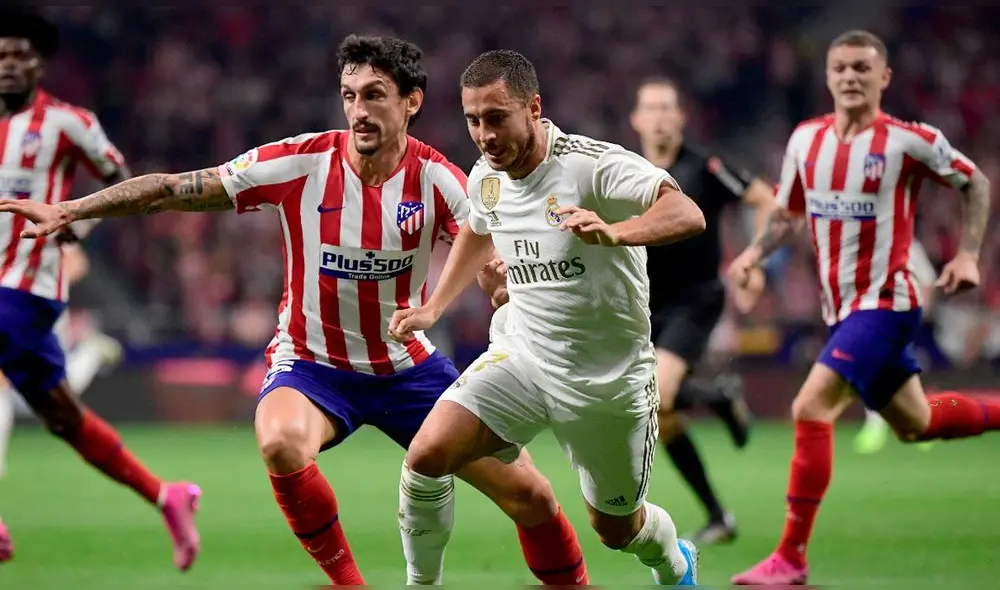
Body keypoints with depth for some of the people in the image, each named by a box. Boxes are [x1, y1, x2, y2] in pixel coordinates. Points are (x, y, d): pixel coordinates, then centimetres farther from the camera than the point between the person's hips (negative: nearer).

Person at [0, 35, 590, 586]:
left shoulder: (437, 179, -12)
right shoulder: (300, 163, -15)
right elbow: (173, 190, -12)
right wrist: (67, 212, -18)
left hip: (409, 367, 2)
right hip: (313, 363, -2)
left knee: (530, 495, -4)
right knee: (281, 444, -36)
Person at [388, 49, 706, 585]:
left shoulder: (595, 166, -22)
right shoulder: (485, 178, -2)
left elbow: (687, 215, -37)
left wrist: (611, 232, -54)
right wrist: (433, 308, 17)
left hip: (609, 378, -4)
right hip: (520, 357, 4)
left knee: (617, 529, 12)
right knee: (427, 456, -19)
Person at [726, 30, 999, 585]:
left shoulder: (908, 141, -12)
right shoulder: (806, 138, 4)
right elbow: (788, 210, 18)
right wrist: (756, 251, -1)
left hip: (884, 304, -7)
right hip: (842, 308, 7)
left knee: (811, 409, -20)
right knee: (914, 423, 19)